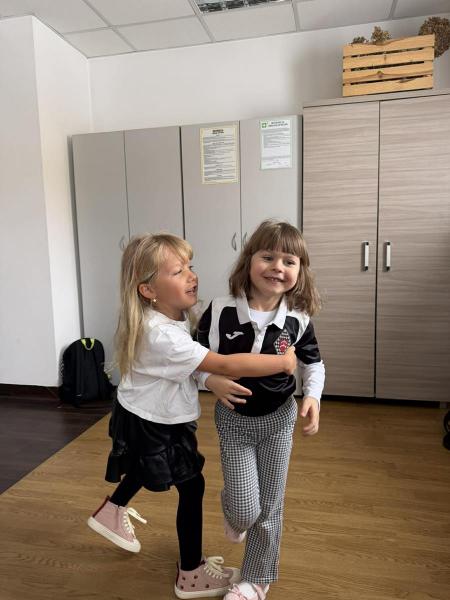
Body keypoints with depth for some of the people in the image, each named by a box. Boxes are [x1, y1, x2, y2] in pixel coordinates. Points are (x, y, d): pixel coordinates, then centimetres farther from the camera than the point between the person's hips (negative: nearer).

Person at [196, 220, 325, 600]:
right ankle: (233, 515, 41)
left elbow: (313, 363, 2)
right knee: (245, 510, 1)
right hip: (234, 420, -1)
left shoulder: (298, 320, -15)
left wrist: (313, 397, -15)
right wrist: (212, 381, -26)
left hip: (279, 419, 2)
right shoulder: (220, 312, -20)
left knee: (269, 507, 13)